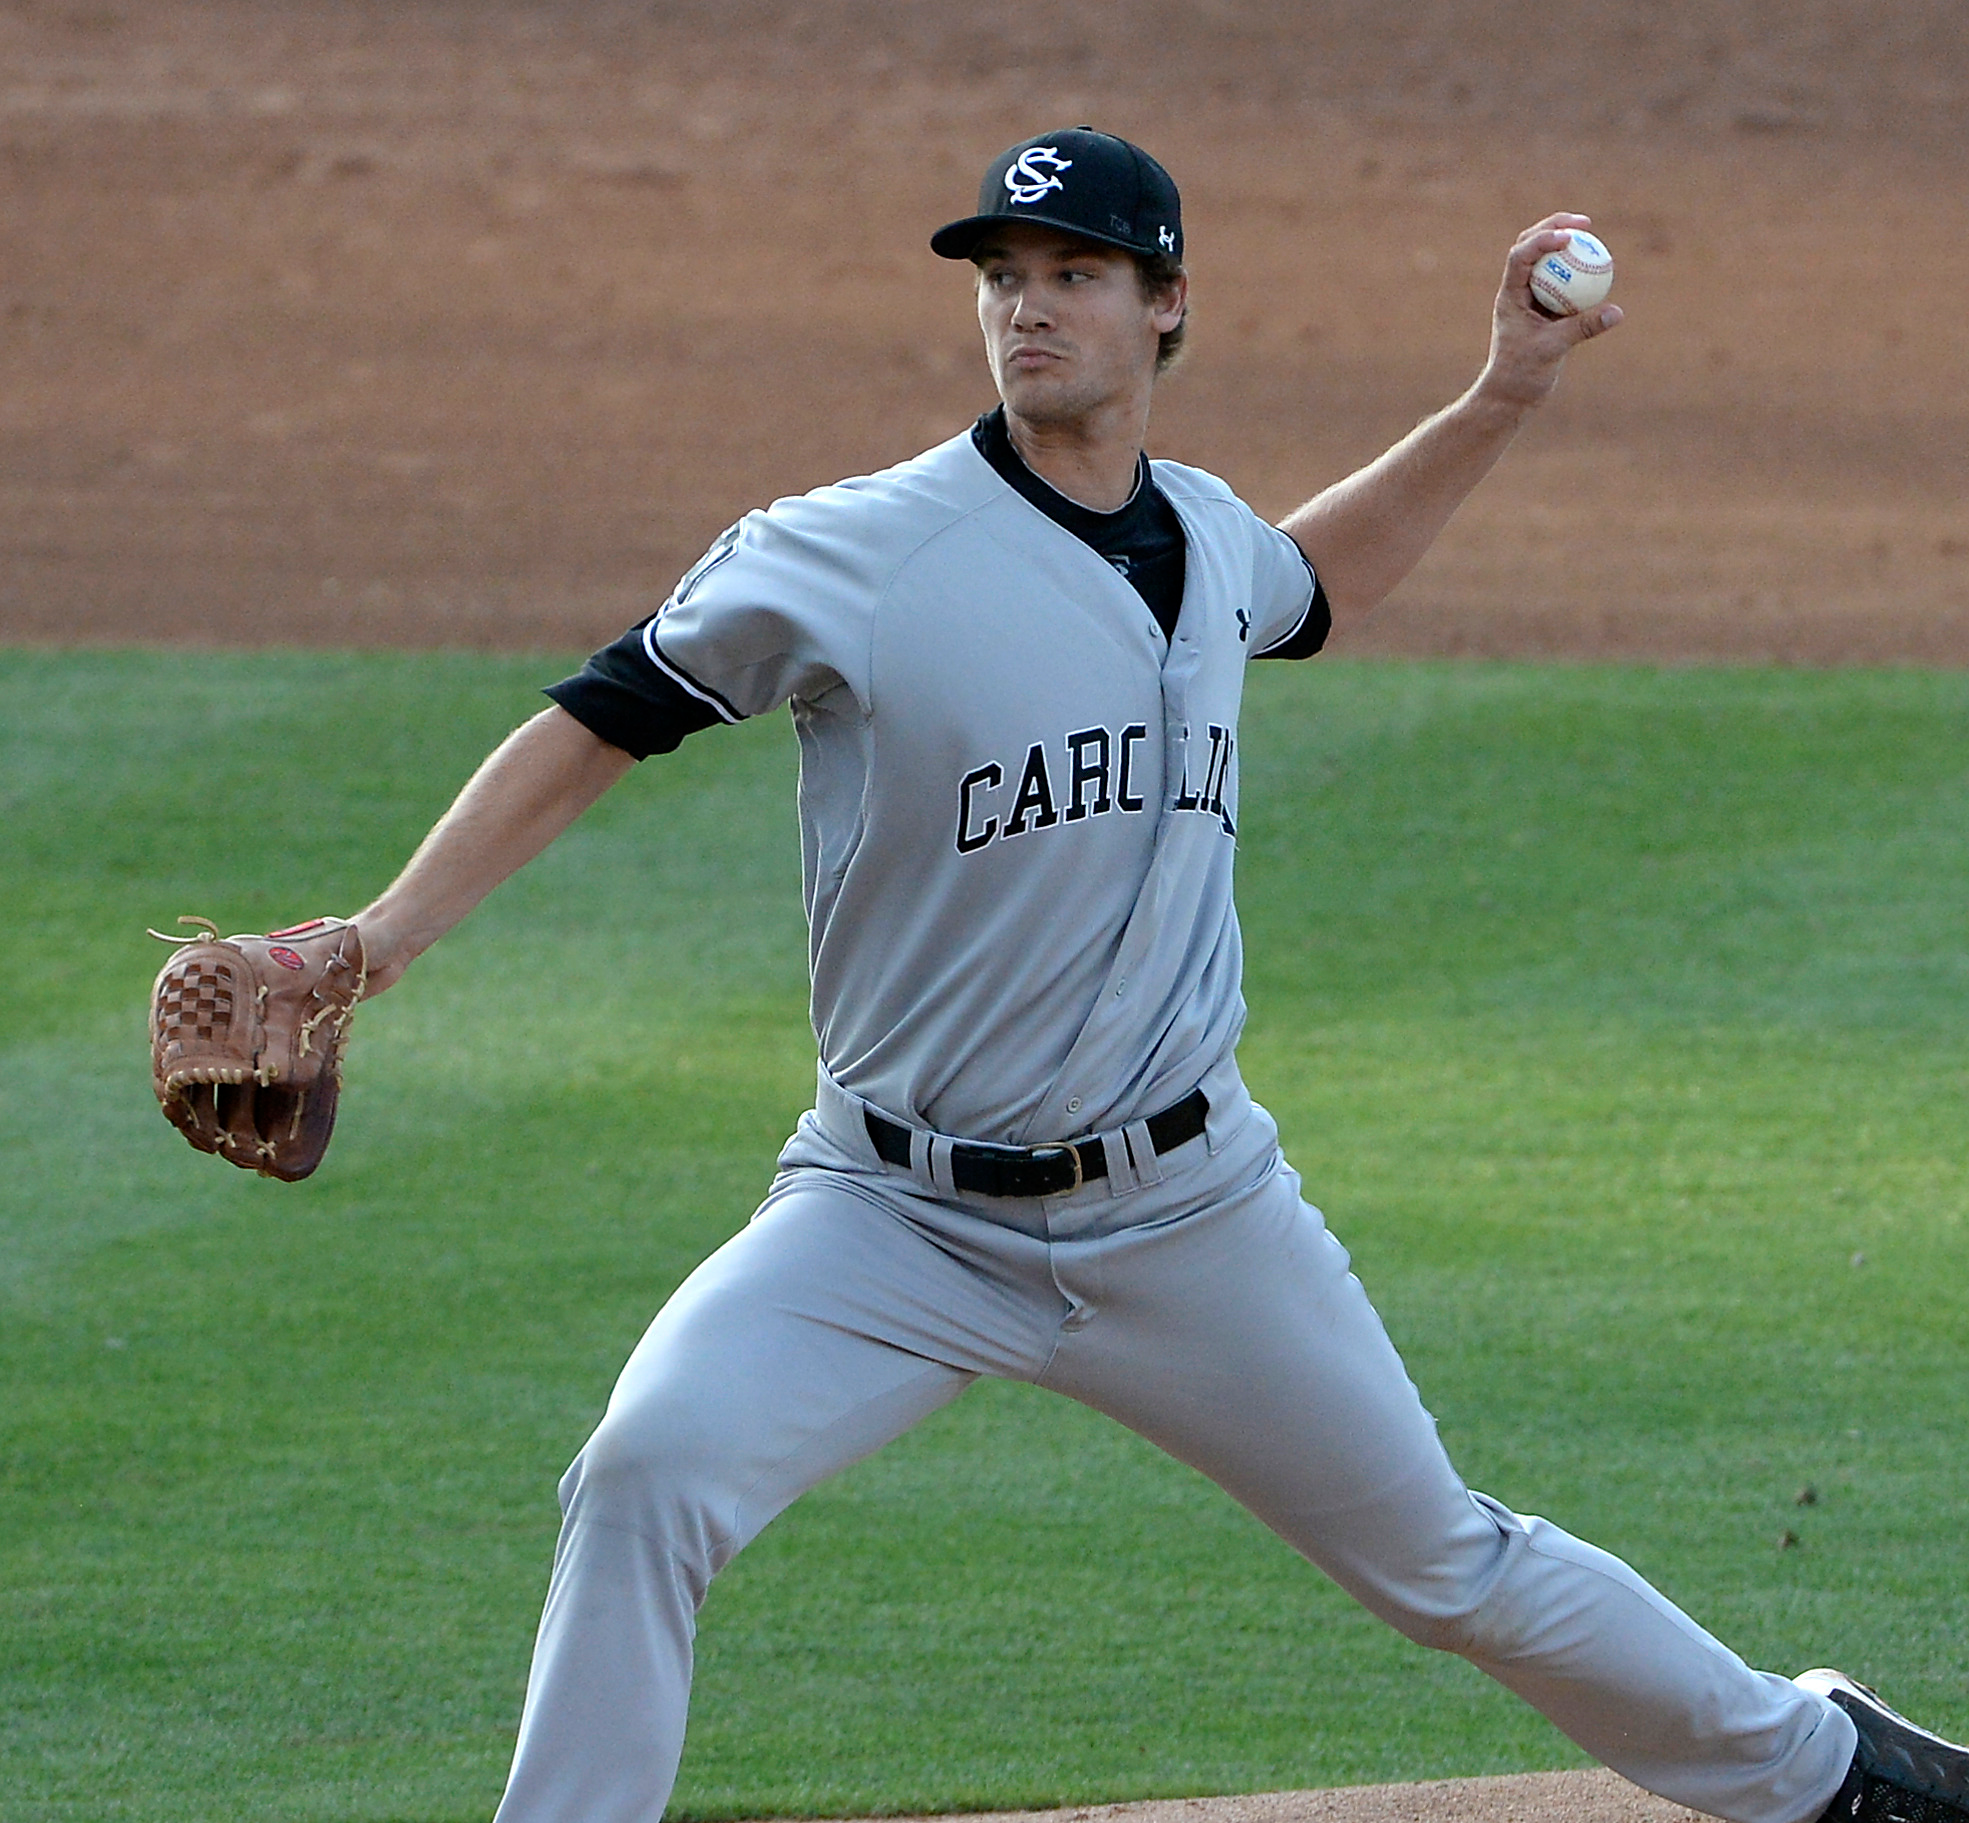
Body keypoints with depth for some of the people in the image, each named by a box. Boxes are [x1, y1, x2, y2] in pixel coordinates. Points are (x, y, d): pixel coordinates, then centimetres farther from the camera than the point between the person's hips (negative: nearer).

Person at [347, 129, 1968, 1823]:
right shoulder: (856, 556, -14)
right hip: (905, 1220, -3)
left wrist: (1503, 398, 21)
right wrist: (383, 938, -23)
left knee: (1447, 1561, 13)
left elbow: (1311, 588, 29)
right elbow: (602, 723, -12)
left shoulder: (1206, 537, 4)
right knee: (648, 1472, -27)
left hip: (1191, 1214, 3)